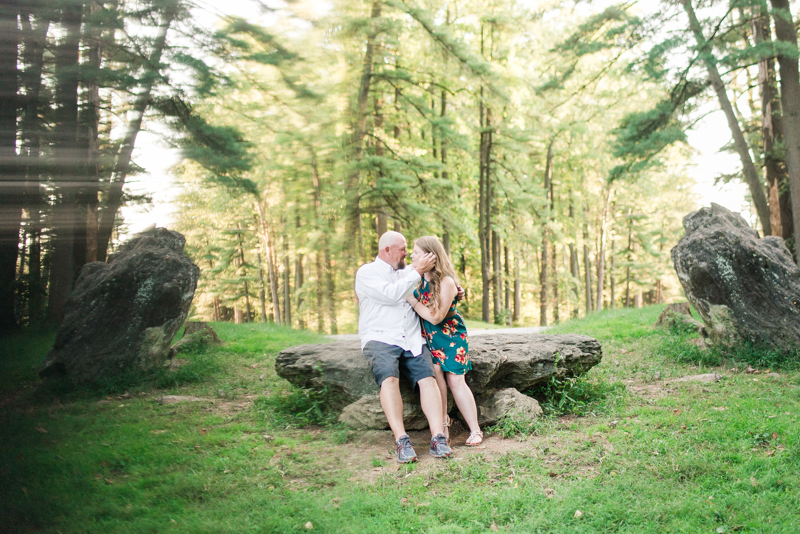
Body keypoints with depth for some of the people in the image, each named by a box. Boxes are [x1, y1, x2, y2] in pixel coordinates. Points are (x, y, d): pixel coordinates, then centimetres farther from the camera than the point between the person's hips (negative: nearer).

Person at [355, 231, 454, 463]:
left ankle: (438, 438, -28)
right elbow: (391, 294, -12)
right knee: (389, 379, -32)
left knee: (428, 378, -22)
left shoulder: (406, 272, 24)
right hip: (380, 339, -5)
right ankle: (401, 441, -35)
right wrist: (417, 271, -6)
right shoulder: (367, 273, 5)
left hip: (412, 341, 5)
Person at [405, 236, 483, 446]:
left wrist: (411, 299, -20)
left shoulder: (446, 282, -19)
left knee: (456, 380, -6)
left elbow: (435, 317, -22)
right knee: (435, 372, -15)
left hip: (450, 334, -4)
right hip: (428, 335, 5)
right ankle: (442, 424, -4)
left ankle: (475, 430, 3)